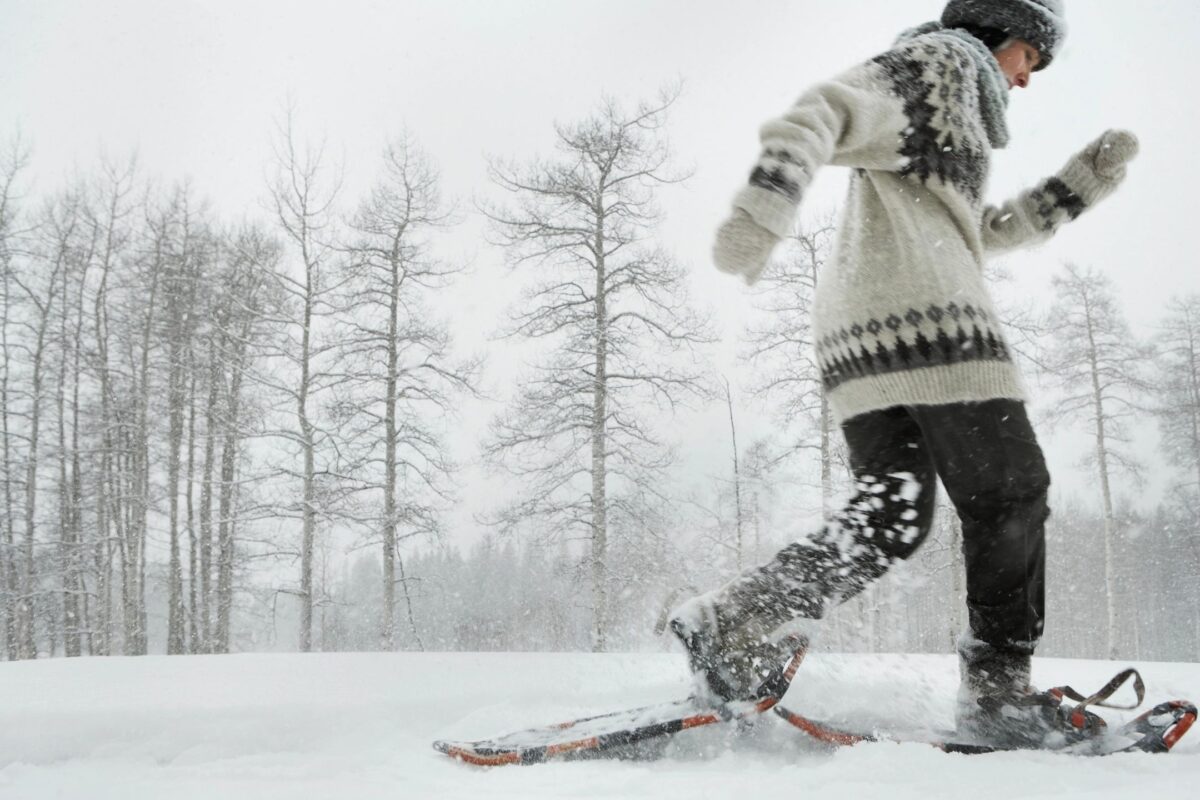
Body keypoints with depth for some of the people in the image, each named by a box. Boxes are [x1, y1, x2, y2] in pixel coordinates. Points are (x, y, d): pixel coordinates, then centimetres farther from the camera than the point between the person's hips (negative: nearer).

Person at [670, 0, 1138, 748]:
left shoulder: (951, 124, 34)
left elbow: (989, 229, 41)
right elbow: (820, 115, -11)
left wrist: (1081, 183, 34)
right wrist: (766, 204, -29)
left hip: (860, 336, 9)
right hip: (928, 317, -9)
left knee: (890, 519, 4)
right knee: (1009, 496, 1)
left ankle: (736, 622, -8)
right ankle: (999, 691, 4)